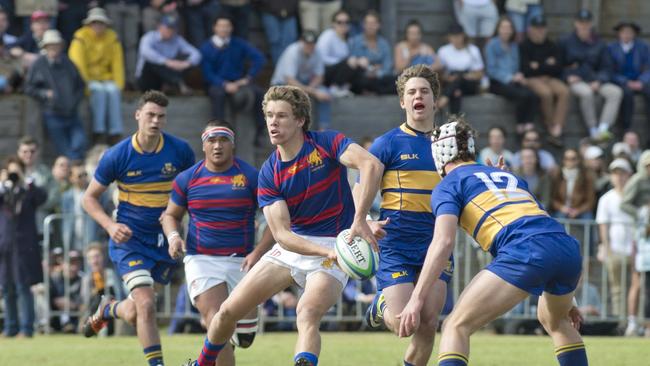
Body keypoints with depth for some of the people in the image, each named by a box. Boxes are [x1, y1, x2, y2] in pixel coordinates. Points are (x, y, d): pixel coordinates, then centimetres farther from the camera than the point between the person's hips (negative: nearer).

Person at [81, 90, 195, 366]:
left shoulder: (180, 151, -6)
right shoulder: (117, 156, -11)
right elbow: (90, 198, 0)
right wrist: (111, 226, -17)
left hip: (165, 241, 3)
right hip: (129, 239, -3)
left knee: (134, 315, 11)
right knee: (146, 305, -21)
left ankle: (107, 310, 45)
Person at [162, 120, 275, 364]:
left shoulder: (251, 177, -2)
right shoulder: (187, 179, 3)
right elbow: (171, 215, 16)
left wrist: (258, 252, -15)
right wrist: (173, 236, -6)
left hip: (241, 262, 1)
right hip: (202, 261, -1)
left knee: (245, 338, 4)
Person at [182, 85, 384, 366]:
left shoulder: (326, 144, -13)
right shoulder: (269, 174, -5)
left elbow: (371, 164, -30)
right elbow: (281, 233, -13)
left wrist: (360, 221, -40)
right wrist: (326, 251, -30)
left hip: (333, 250, -4)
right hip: (293, 246, 4)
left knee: (307, 315, -32)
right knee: (227, 311, 6)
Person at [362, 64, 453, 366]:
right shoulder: (387, 143, 0)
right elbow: (360, 191, -2)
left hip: (437, 245, 3)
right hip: (396, 246, -3)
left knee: (428, 324, -5)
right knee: (402, 323, -11)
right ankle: (381, 304, 24)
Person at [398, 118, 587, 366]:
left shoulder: (447, 185, 15)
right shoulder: (508, 176, 35)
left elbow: (443, 242, -3)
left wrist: (417, 298, -7)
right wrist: (565, 298, 43)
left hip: (524, 252, -6)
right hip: (568, 248, 7)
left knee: (455, 327, -1)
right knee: (555, 321, 36)